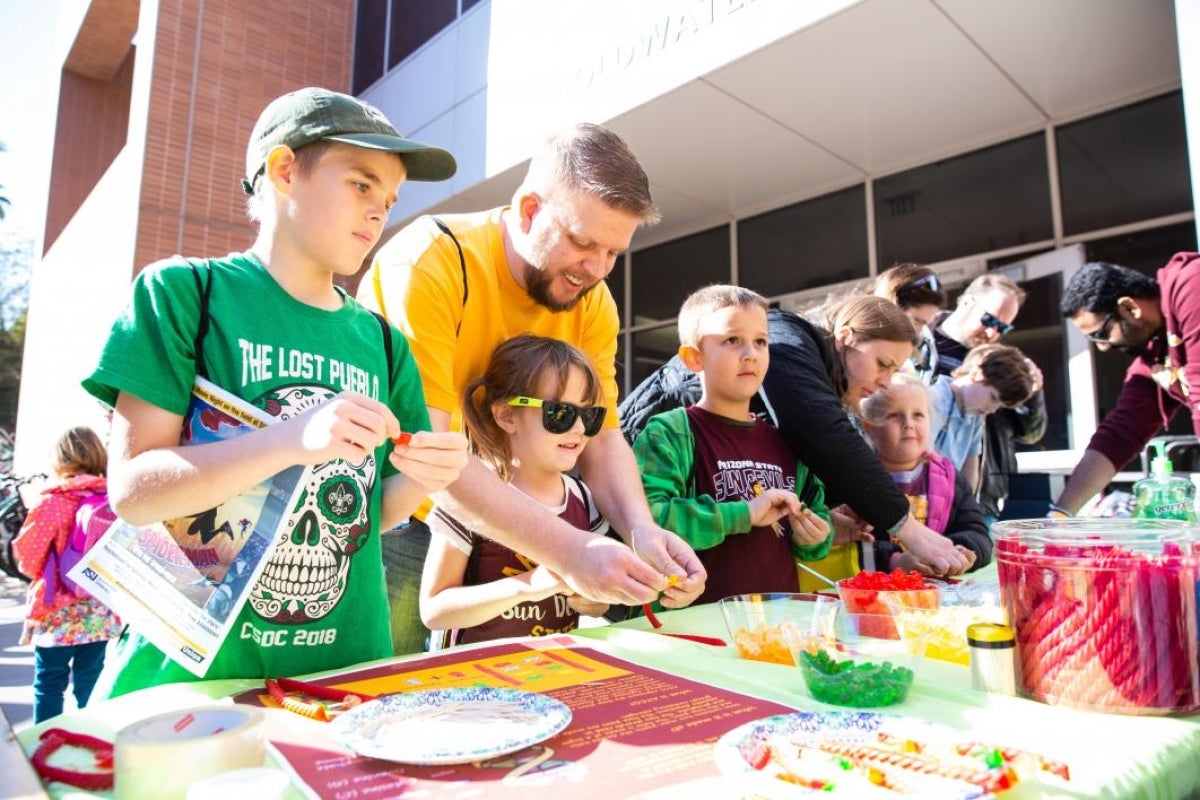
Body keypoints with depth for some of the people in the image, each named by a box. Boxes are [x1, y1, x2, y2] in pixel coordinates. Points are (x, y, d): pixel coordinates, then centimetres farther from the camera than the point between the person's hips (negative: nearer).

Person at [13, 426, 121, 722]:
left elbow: (27, 558, -6)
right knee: (90, 684, 14)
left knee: (49, 685, 11)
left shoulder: (52, 502, -14)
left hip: (57, 612, -3)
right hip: (101, 612, 3)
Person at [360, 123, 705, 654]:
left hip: (497, 529, 5)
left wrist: (642, 530, -23)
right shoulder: (431, 261, -23)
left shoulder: (591, 300, -3)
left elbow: (602, 440, -3)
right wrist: (567, 550, -38)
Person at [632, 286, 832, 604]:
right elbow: (644, 518, -21)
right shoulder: (670, 433, -6)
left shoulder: (783, 441, 14)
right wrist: (743, 514, -18)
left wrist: (813, 537, 5)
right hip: (697, 617, -7)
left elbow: (817, 515, 26)